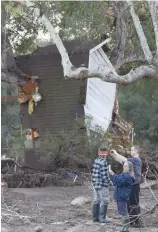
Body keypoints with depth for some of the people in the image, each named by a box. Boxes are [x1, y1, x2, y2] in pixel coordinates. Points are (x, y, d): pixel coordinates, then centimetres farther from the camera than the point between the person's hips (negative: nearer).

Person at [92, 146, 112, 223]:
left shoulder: (95, 161, 6)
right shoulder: (103, 162, -19)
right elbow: (104, 176, -20)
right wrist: (110, 182, -5)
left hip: (95, 184, 8)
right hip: (102, 185, -8)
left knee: (96, 201, 14)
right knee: (105, 201, 1)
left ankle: (95, 217, 19)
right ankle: (102, 218, 2)